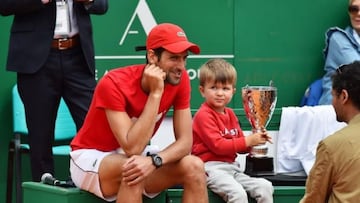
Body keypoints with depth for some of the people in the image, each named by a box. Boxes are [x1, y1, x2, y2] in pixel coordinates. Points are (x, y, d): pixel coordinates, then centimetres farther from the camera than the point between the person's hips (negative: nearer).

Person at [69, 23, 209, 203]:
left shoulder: (180, 80, -10)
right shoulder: (113, 84, -26)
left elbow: (185, 141, -12)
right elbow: (132, 148, -33)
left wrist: (154, 160, -34)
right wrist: (156, 93, -33)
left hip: (137, 160, 6)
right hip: (91, 156, -6)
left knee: (194, 167, -18)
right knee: (133, 169, -37)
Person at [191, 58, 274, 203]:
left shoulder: (230, 114, 19)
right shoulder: (204, 115, -9)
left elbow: (240, 146, 22)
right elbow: (218, 145, -16)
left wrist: (256, 140, 1)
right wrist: (247, 141, -14)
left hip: (231, 167, 8)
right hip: (211, 168, -8)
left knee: (265, 187, -9)